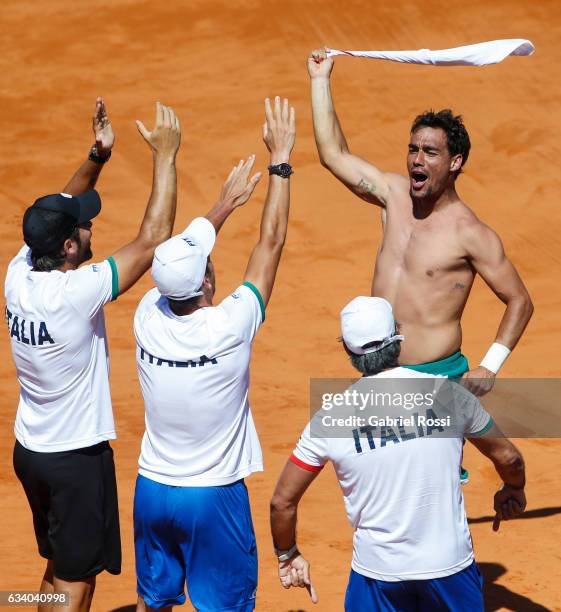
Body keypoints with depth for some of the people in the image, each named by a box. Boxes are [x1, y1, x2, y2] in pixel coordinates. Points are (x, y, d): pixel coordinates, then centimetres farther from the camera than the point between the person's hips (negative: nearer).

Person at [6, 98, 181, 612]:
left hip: (29, 449, 7)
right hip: (77, 458, -7)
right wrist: (165, 155, -21)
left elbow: (56, 214, 8)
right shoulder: (75, 295, -28)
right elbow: (153, 240, -26)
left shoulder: (18, 275, -8)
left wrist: (97, 157, -4)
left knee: (60, 564, 22)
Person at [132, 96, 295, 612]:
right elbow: (271, 242, -12)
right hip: (214, 497, -4)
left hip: (153, 490, 4)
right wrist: (280, 159, -5)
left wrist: (224, 205, 24)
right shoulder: (230, 328, -21)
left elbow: (179, 251, 11)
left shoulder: (149, 318, -10)